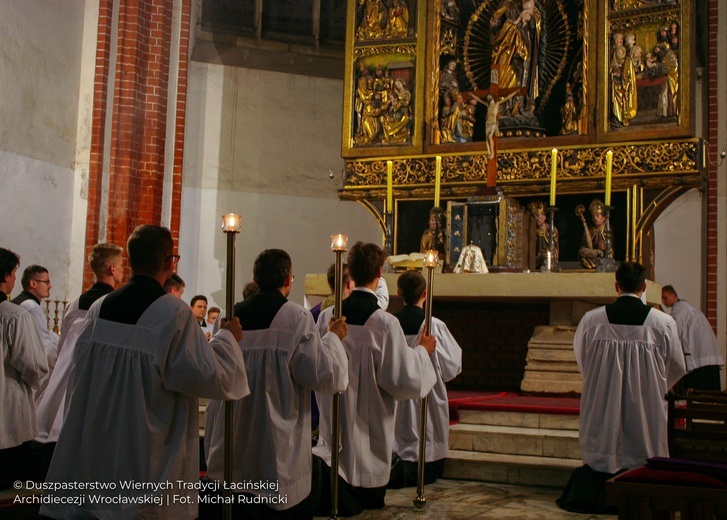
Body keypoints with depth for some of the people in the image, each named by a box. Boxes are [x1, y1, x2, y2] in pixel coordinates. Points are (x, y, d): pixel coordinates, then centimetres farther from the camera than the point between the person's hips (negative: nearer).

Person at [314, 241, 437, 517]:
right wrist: (422, 351, 2)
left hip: (333, 420, 4)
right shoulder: (385, 322, -18)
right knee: (368, 500, 12)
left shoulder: (327, 316, -4)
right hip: (368, 428, -4)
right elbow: (404, 380, -14)